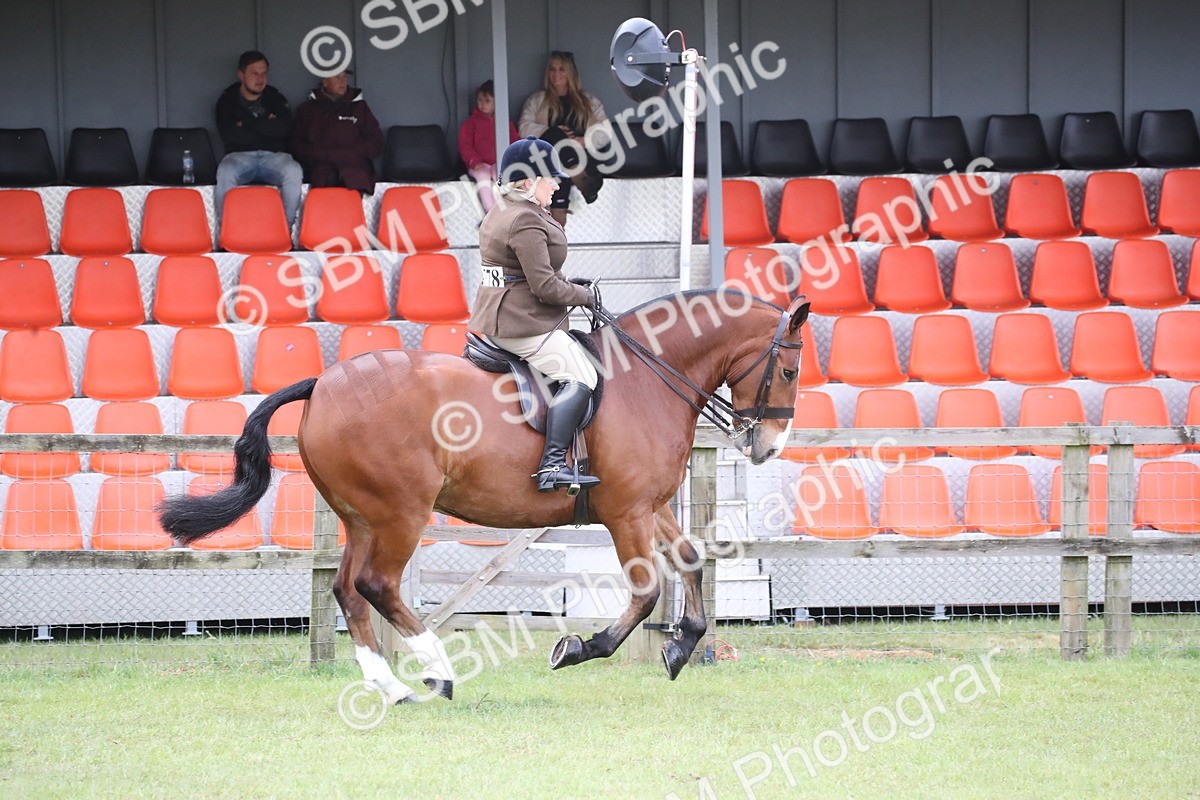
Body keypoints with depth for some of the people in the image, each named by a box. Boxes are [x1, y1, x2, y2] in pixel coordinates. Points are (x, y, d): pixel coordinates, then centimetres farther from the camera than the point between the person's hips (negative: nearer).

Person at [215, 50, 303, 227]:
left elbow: (283, 128, -5)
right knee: (225, 173, -37)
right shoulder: (227, 100, 12)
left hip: (273, 156, 1)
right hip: (240, 156, -1)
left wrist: (246, 123, -5)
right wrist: (265, 126, -3)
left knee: (294, 172, -33)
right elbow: (228, 134, -7)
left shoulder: (276, 98, 15)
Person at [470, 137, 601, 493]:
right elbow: (544, 286, -22)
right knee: (580, 376, -19)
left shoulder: (500, 214, 16)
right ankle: (552, 464, -29)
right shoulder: (526, 222, -19)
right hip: (524, 323, -12)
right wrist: (583, 295, -7)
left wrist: (568, 283, 12)